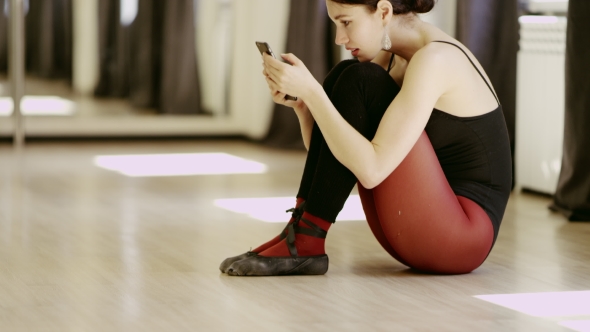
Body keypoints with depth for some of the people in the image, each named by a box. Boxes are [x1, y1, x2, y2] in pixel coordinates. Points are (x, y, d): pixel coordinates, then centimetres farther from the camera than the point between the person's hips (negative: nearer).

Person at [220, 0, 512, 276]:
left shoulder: (434, 60, -18)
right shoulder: (391, 58, 10)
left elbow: (372, 170, -27)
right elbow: (335, 154, 10)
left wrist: (310, 90, -24)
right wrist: (300, 102, -7)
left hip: (463, 234, -9)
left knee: (359, 82, -19)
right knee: (343, 77, -1)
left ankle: (305, 245, -16)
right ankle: (299, 230, -6)